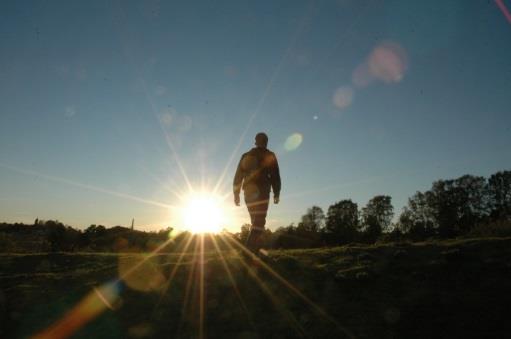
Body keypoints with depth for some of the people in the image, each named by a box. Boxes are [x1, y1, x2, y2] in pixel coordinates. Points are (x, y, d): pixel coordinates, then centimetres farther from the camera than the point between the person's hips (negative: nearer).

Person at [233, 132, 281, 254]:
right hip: (261, 192, -6)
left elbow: (238, 176, 14)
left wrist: (236, 194, 18)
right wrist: (277, 193, 2)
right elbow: (275, 175, -4)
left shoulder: (246, 156, 17)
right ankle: (250, 251, -22)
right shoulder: (269, 155, 3)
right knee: (259, 222, -10)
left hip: (248, 193, 6)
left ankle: (253, 249, 14)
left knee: (255, 221, 16)